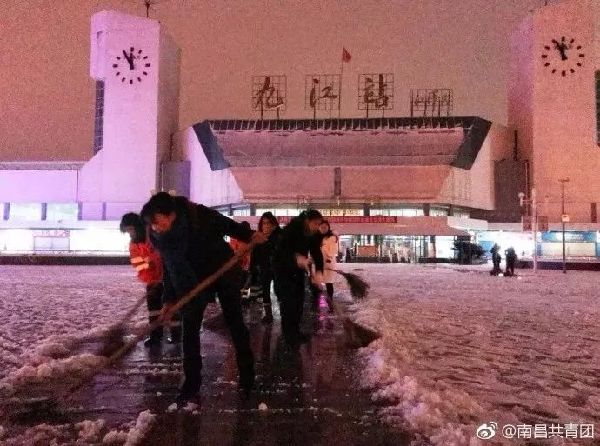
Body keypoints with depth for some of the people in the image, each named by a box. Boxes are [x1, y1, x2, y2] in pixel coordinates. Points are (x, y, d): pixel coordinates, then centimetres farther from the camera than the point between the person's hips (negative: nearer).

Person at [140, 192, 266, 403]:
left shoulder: (199, 214, -27)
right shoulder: (158, 237, -13)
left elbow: (227, 225, -10)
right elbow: (168, 267, -1)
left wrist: (249, 235, -20)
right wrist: (169, 299, -1)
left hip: (224, 271, -3)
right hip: (194, 281, 3)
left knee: (235, 322, 8)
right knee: (189, 329, 0)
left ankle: (247, 373, 25)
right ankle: (191, 382, 14)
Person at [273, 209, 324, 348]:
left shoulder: (312, 235, -7)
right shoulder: (292, 229, -26)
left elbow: (317, 253, -14)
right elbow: (281, 249, -35)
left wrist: (319, 271, -31)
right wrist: (296, 257, -52)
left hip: (298, 270, 7)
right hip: (283, 269, -7)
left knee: (299, 301, 11)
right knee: (288, 301, -11)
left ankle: (295, 332, 24)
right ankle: (289, 336, -2)